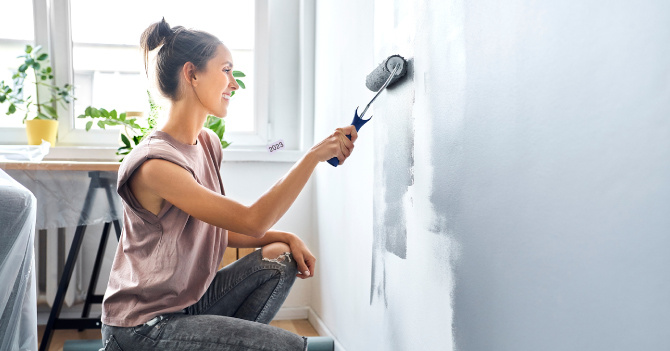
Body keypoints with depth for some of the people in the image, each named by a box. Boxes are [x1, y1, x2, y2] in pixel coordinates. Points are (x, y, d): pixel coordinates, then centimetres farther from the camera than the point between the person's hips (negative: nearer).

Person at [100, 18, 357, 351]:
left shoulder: (209, 143, 3)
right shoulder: (155, 164, -25)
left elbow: (221, 229, 8)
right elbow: (252, 221, -28)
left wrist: (285, 238, -6)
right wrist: (314, 155, -28)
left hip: (188, 301, 9)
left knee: (280, 260, -5)